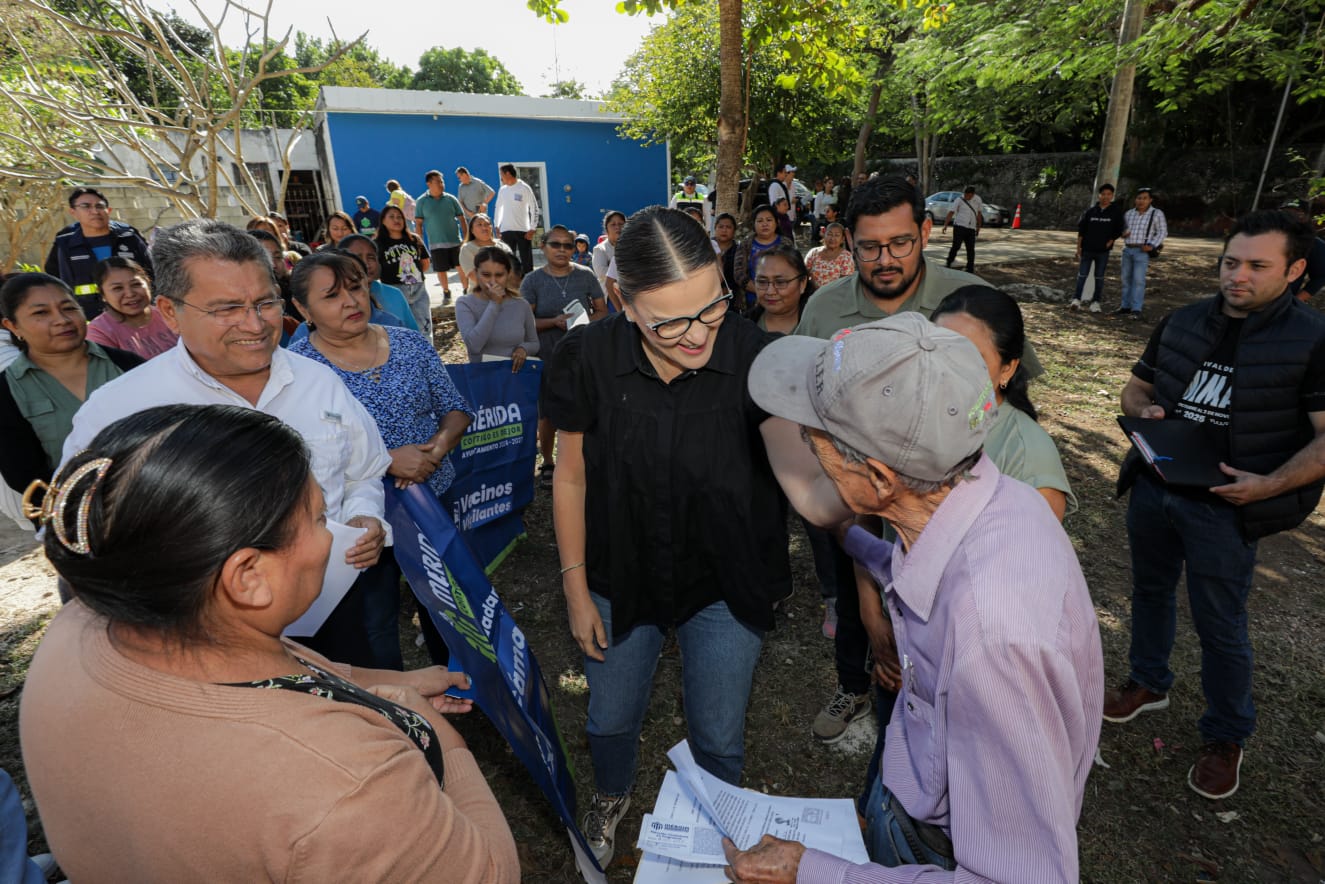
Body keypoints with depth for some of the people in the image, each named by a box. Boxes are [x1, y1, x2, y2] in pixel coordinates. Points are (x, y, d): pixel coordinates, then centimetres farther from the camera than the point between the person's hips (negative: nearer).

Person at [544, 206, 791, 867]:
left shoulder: (754, 357, -23)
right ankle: (612, 794, 63)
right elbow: (571, 479, -6)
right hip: (620, 580, 2)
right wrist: (575, 589, -1)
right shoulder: (589, 359, -18)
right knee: (611, 721, 25)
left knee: (718, 738, 19)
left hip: (724, 588, -1)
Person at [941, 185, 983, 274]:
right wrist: (945, 225, -19)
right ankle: (948, 264, 1)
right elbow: (951, 212, -8)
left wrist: (978, 227, 21)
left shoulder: (978, 200, 9)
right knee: (956, 246, -13)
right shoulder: (959, 200, -3)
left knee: (971, 249, 4)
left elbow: (978, 214, 18)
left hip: (971, 228, 4)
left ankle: (970, 269, 12)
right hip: (959, 226, -4)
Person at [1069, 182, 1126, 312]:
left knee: (1099, 277, 5)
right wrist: (1079, 247, 2)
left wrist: (1109, 243, -6)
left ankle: (1095, 302, 8)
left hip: (1103, 251, 0)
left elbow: (1118, 231, 5)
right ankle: (1076, 299, 0)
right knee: (1082, 275, -1)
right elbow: (1081, 230, 6)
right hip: (1087, 249, 1)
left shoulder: (1116, 211, 1)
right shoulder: (1090, 211, 3)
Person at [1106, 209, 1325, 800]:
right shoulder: (1181, 322, 5)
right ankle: (1149, 683, 44)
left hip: (1224, 507, -4)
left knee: (1220, 626, 7)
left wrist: (1269, 484, -27)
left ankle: (1226, 737, 30)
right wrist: (1142, 410, -9)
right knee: (1150, 590, 20)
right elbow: (1135, 387, 13)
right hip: (1152, 487, 5)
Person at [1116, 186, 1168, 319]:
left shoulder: (1157, 213, -2)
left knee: (1138, 280, -10)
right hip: (1127, 250, 5)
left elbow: (1162, 232, 0)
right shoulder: (1129, 213, 10)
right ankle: (1125, 307, 14)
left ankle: (1136, 310, -11)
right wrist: (1123, 233, 0)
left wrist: (1152, 245, -13)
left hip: (1142, 251, -5)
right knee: (1126, 279, 7)